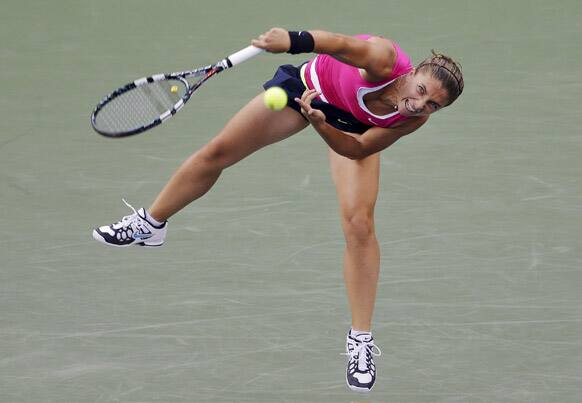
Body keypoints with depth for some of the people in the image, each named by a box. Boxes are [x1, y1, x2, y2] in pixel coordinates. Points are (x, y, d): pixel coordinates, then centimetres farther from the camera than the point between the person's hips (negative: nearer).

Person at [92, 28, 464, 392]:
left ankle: (361, 339, 1)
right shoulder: (384, 63, -43)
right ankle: (151, 224, 38)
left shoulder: (415, 119, -31)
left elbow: (356, 149, -25)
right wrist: (293, 40, -75)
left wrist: (320, 125, -42)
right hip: (312, 86, -1)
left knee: (360, 224, -14)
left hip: (355, 128, 1)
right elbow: (344, 44, -57)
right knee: (217, 153, 9)